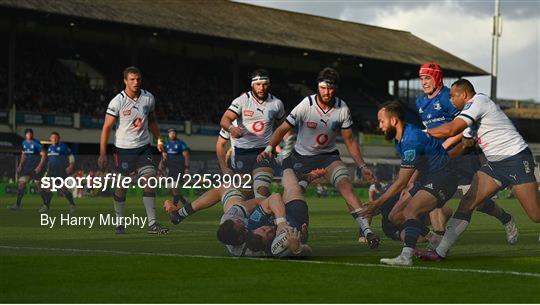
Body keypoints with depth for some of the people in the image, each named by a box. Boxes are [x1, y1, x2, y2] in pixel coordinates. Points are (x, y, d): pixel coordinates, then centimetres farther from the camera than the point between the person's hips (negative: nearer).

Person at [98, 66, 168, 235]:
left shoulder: (148, 98, 1)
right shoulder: (117, 102, -12)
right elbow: (107, 127, -11)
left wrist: (159, 140, 12)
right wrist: (102, 154, -15)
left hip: (143, 148, 3)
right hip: (123, 149, -3)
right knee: (122, 186, 3)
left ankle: (152, 224, -8)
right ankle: (119, 223, 18)